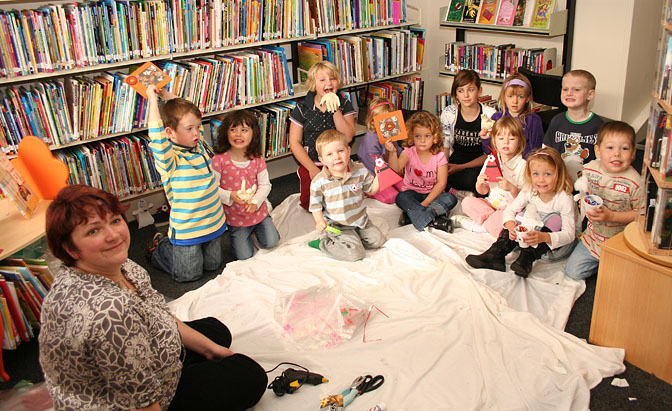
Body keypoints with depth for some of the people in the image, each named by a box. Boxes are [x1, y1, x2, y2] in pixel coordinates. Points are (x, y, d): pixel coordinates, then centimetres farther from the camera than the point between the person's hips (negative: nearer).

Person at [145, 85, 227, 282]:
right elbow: (157, 135, -38)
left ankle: (172, 243, 38)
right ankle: (160, 247, 30)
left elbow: (191, 114, 11)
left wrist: (167, 96, 4)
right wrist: (153, 99, -30)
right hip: (186, 228, -6)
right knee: (189, 274, 6)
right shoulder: (168, 159, -19)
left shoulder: (198, 146, 0)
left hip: (214, 221, 7)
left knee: (213, 264, 19)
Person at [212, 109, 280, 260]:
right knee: (244, 256, 3)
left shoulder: (257, 159, -7)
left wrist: (255, 201, -20)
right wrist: (230, 196, -29)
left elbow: (265, 185, -3)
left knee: (271, 242, -1)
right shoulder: (219, 160, -17)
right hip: (235, 217, -2)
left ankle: (256, 228, 29)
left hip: (258, 211, 2)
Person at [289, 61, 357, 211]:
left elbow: (348, 137, -12)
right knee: (310, 202, -12)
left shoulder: (345, 105, 1)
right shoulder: (302, 108, -3)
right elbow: (295, 142, -4)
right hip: (311, 163, 0)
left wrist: (334, 110, -20)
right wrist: (312, 169, -11)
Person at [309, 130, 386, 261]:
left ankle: (355, 237, 21)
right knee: (355, 253, -16)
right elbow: (315, 205, -7)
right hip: (337, 225, -5)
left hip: (360, 219, 5)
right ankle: (325, 242, 3)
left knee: (379, 240, 6)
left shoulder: (360, 171, -10)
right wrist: (319, 221, -25)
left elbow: (371, 190, 4)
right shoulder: (319, 182, -17)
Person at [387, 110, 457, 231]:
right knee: (401, 198, -31)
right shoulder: (409, 152, -8)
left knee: (451, 199, -25)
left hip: (432, 194, 1)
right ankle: (431, 221, -40)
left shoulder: (439, 156, -8)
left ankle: (412, 214, -35)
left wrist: (425, 203, -22)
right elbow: (396, 168, -27)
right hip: (412, 193, -1)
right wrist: (393, 153, -48)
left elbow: (441, 183, -12)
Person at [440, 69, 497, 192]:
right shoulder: (448, 113, -4)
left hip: (478, 165, -1)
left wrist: (460, 167, -18)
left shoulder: (490, 115, -11)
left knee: (470, 178, -34)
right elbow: (445, 146, 3)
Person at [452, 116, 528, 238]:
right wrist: (480, 184, -14)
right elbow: (483, 191, 9)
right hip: (490, 204, 5)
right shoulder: (490, 160, 5)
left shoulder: (522, 165, -8)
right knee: (467, 201, -16)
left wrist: (511, 188, -30)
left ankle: (477, 226, -18)